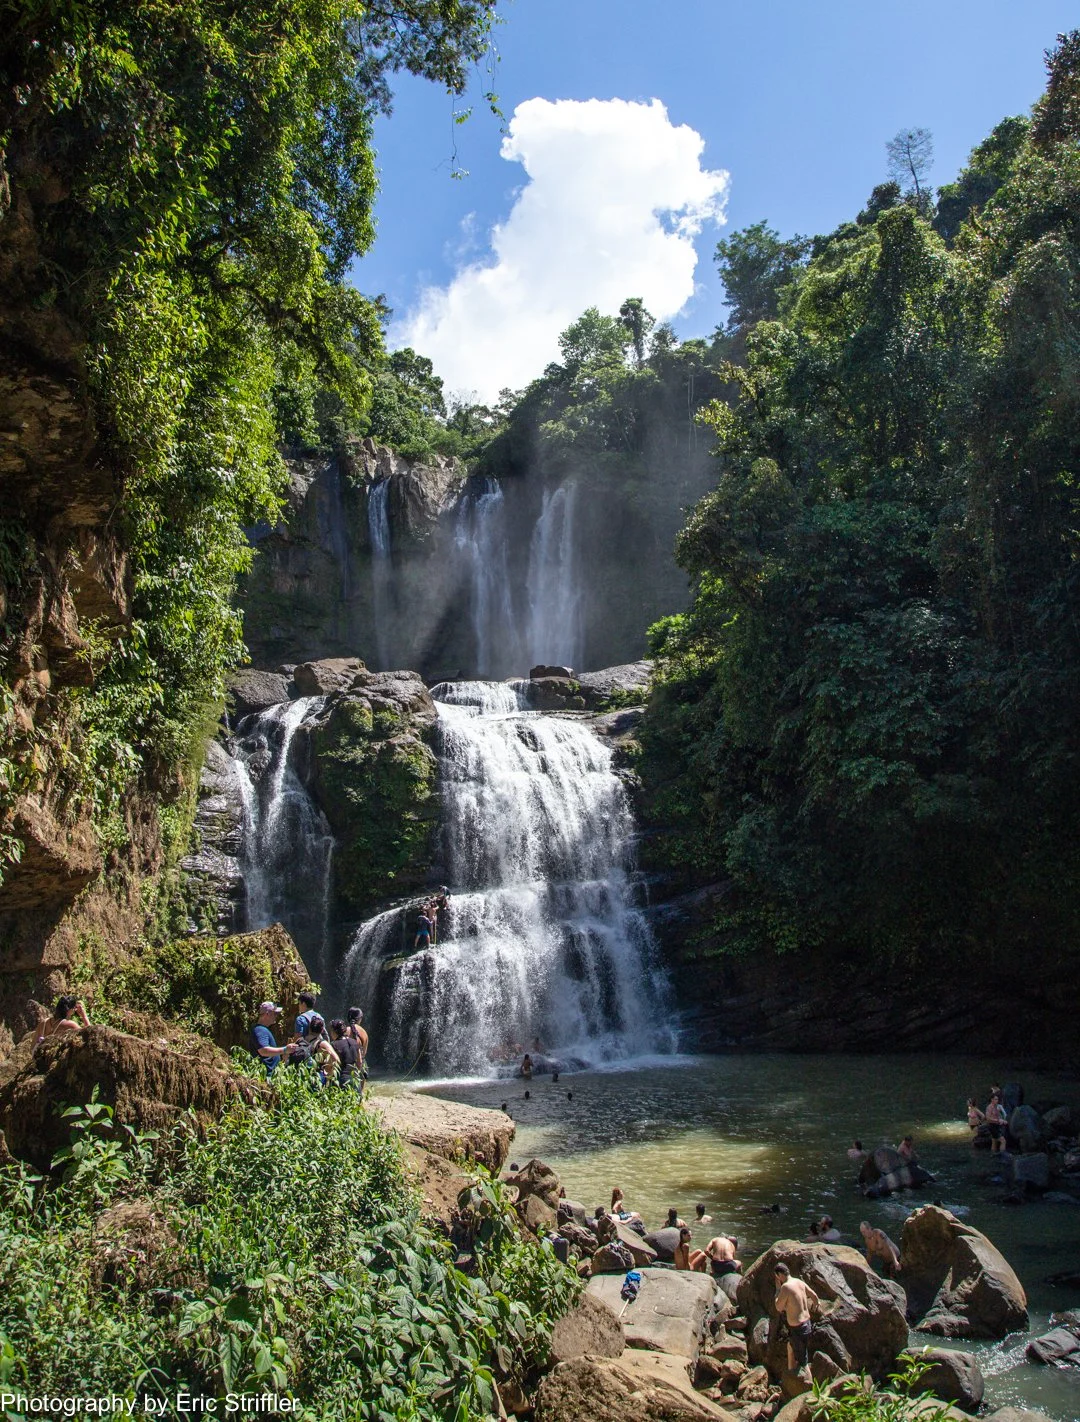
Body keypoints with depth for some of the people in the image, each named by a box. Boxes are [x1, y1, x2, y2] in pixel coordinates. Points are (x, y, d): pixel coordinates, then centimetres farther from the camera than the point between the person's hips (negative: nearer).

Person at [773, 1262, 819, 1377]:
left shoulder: (785, 1287, -21)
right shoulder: (799, 1282, 2)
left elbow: (779, 1308, -10)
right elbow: (815, 1297, 12)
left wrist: (778, 1289, -3)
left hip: (797, 1328, -9)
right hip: (807, 1323, 9)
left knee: (802, 1361, 5)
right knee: (790, 1345, 30)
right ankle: (791, 1374, 45)